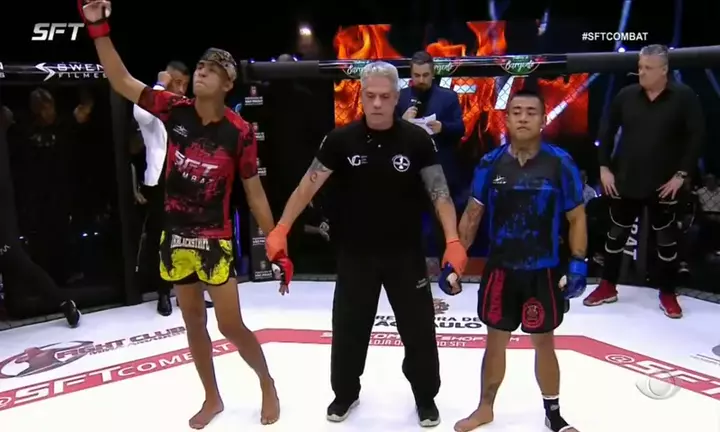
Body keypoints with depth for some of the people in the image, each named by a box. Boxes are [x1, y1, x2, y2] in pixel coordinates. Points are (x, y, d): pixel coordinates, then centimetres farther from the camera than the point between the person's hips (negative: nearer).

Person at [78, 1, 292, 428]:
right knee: (194, 322, 16)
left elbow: (255, 192, -8)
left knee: (231, 325, 1)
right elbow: (121, 80, 0)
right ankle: (213, 398, 36)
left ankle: (268, 385, 29)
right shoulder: (175, 110, -3)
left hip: (215, 239, -4)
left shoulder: (239, 132, -13)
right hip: (176, 236, 4)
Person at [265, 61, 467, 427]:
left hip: (405, 254, 0)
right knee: (348, 327, 13)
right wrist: (281, 229, -13)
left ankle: (425, 396, 33)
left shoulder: (417, 140, -8)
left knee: (418, 328, 10)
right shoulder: (341, 139, -6)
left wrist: (453, 240, -21)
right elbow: (308, 186, -5)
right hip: (355, 254, 1)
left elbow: (439, 192, -9)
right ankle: (345, 393, 37)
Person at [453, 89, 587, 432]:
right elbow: (471, 216, 2)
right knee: (496, 341, 14)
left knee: (544, 342, 12)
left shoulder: (560, 163, -8)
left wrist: (578, 262, -8)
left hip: (543, 272, -1)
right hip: (499, 270, 2)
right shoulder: (490, 163, -4)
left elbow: (576, 218, -1)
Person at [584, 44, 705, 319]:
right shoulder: (626, 96, 0)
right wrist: (605, 167, 1)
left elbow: (696, 137, -8)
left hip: (664, 185, -2)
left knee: (666, 239, 8)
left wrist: (681, 174, -11)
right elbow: (607, 131, 6)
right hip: (624, 182, 3)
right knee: (616, 234, 11)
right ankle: (608, 287, 24)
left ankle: (667, 294, 24)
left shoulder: (684, 97, -7)